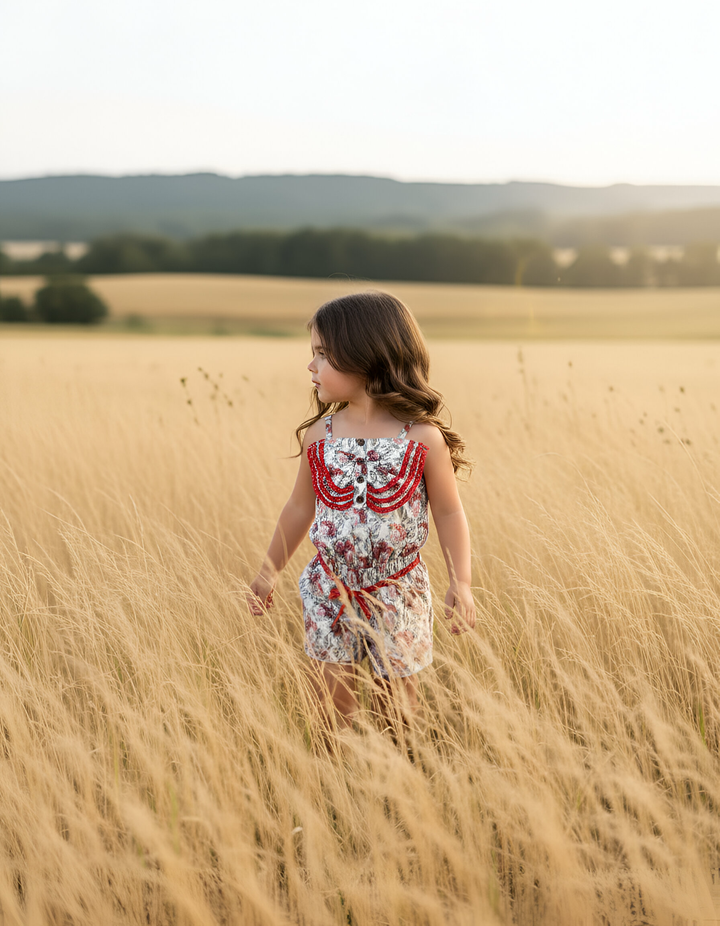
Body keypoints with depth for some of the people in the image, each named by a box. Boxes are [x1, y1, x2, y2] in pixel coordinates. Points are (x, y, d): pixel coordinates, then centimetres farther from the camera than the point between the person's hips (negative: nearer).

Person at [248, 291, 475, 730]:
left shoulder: (423, 437, -14)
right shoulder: (318, 435, -4)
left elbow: (450, 513, -6)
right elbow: (300, 509, 8)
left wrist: (461, 584, -12)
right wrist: (269, 572, 14)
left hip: (398, 594, -2)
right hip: (330, 592, 2)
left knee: (401, 696, 13)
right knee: (333, 699, 8)